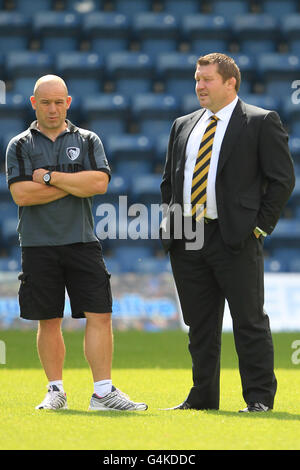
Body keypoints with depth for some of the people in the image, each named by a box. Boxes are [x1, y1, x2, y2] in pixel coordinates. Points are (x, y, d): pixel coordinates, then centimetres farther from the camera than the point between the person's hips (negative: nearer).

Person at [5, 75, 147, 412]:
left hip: (82, 243, 1)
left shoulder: (87, 141, 10)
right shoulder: (20, 146, 6)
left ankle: (103, 392, -6)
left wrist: (50, 177, -8)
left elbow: (99, 183, -6)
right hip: (38, 245, -1)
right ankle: (56, 391, 13)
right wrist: (75, 184, -7)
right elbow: (21, 194, -8)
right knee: (49, 321, 3)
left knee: (100, 314, -7)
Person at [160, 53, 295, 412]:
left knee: (250, 322, -4)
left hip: (236, 239, -5)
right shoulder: (183, 126, 17)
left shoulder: (262, 123, 0)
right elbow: (169, 180, 22)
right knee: (200, 325, 10)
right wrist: (169, 223, 8)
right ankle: (202, 398, 17)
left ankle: (259, 399, 1)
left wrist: (260, 226, -9)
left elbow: (282, 178, -3)